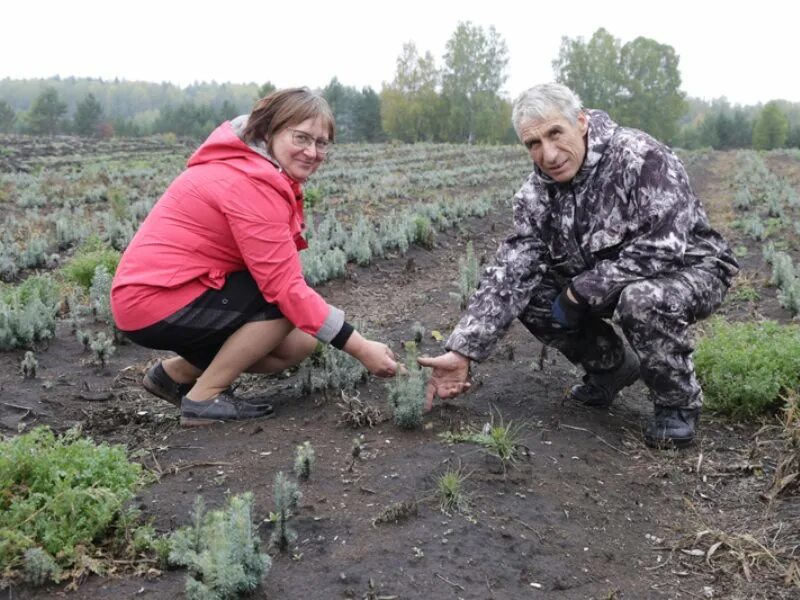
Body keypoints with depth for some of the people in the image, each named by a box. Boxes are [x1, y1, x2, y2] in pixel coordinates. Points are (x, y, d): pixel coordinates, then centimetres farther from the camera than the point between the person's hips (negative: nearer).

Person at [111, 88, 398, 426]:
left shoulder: (254, 170, 8)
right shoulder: (250, 183, -23)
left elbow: (276, 272, 6)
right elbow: (286, 286, -26)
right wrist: (361, 349, -23)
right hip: (156, 301, -10)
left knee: (300, 342, 6)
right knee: (288, 303, -19)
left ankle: (175, 374, 16)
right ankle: (203, 398, -7)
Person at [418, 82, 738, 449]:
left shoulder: (642, 158, -27)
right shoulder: (538, 193, -9)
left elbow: (663, 249, -34)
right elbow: (510, 272, -14)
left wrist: (582, 290, -26)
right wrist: (463, 350, -23)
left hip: (688, 269, -6)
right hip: (608, 282, 6)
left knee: (642, 300, -38)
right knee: (528, 291, -9)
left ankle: (678, 404, -9)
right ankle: (611, 364, 12)